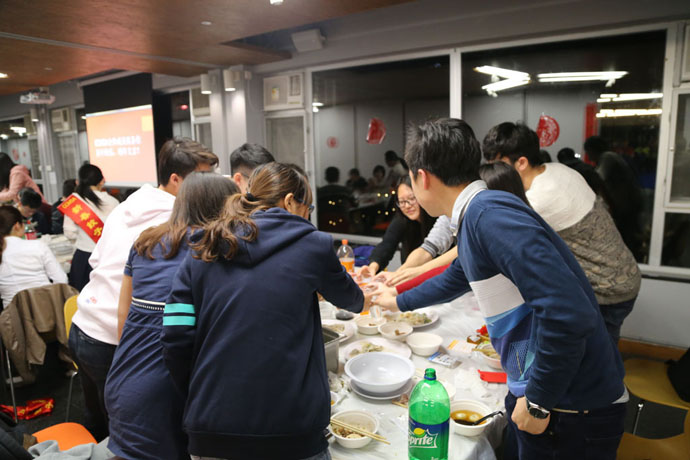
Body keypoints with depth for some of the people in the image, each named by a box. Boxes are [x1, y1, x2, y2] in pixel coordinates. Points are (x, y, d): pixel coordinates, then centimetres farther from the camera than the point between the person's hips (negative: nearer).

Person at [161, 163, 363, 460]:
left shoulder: (202, 252, 1)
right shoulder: (312, 245, -5)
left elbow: (175, 342, -3)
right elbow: (350, 300, 13)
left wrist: (202, 400, 14)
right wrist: (361, 298, 37)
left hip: (209, 436, 3)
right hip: (291, 435, -2)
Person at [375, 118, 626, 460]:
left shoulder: (490, 214, -25)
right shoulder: (476, 216, 5)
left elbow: (569, 314, -31)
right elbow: (455, 278, 25)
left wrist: (538, 402, -18)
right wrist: (398, 302, 38)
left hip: (573, 408, -8)